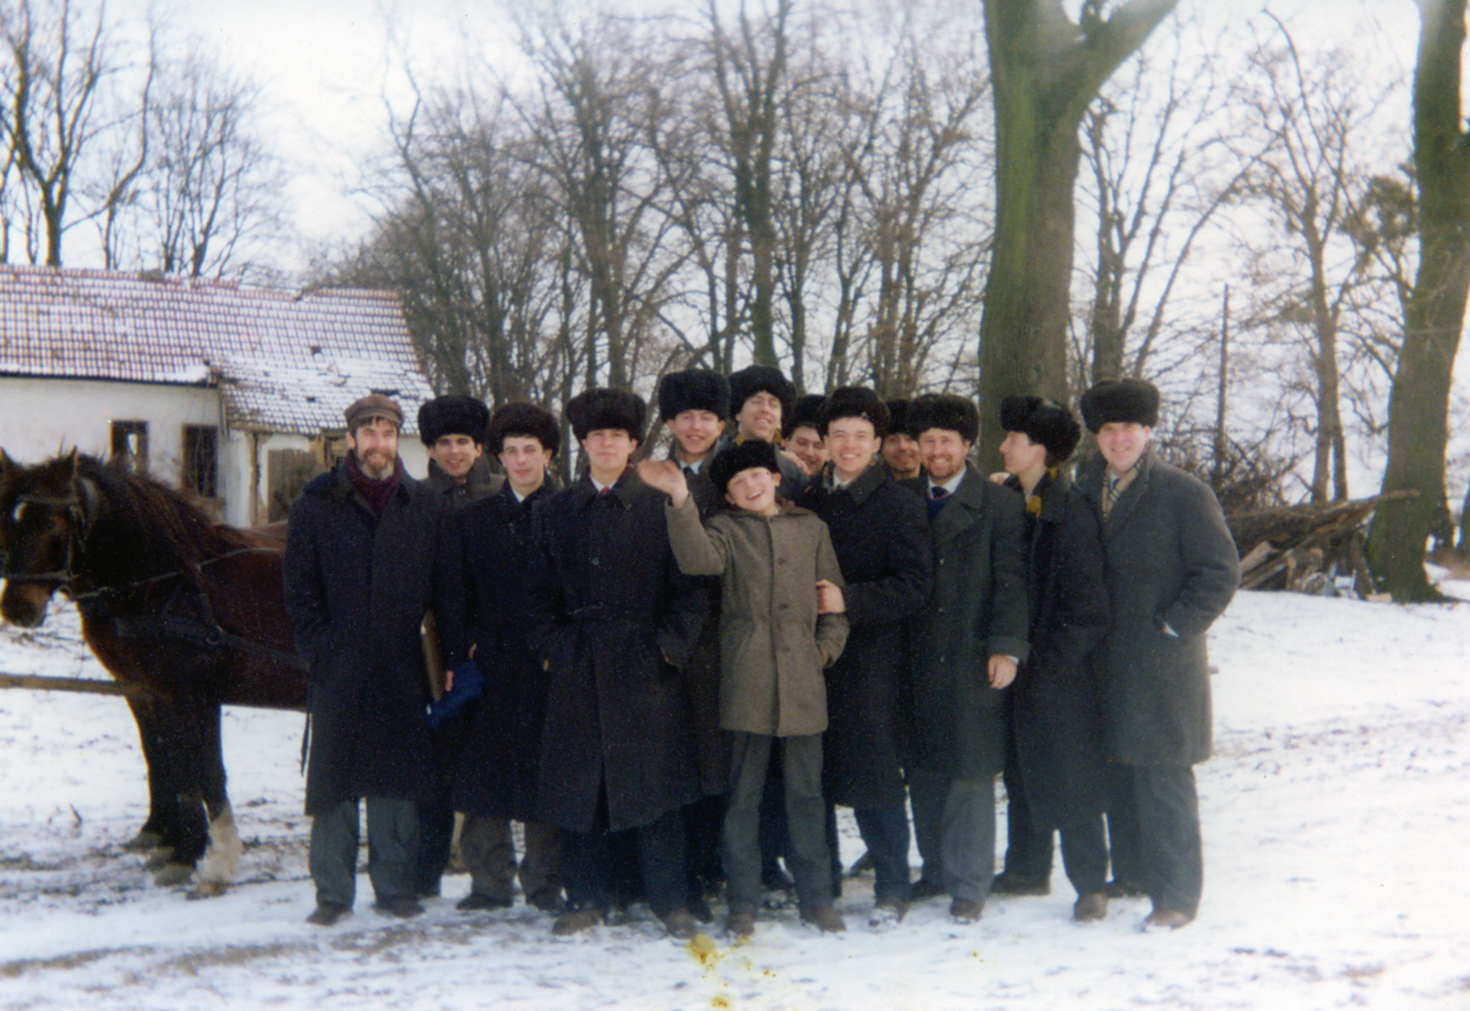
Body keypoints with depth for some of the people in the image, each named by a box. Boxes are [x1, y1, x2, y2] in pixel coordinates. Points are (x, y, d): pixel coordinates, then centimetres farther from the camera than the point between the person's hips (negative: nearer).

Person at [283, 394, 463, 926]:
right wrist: (319, 651, -5)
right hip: (338, 668, -1)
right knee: (333, 778, 1)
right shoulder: (316, 504, 4)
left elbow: (446, 585, 8)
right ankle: (332, 891, 10)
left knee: (397, 780, 5)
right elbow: (298, 588, 4)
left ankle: (395, 885, 16)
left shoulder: (425, 506, 8)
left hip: (401, 668, 1)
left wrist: (453, 654, 1)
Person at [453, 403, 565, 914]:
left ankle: (544, 881, 10)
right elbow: (463, 593, 11)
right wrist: (462, 650, 1)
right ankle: (490, 878, 12)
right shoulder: (476, 518, 12)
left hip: (547, 664, -2)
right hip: (491, 662, 3)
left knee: (544, 771, 1)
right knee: (484, 770, 2)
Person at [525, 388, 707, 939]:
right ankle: (587, 898, 14)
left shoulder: (662, 507, 4)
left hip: (646, 666, -3)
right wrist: (552, 646, 3)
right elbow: (542, 593, 15)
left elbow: (688, 587, 2)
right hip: (577, 669, 3)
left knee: (654, 783, 0)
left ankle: (670, 899, 9)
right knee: (578, 785, 4)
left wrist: (669, 645, -7)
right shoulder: (555, 513, 13)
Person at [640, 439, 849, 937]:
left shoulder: (811, 528, 15)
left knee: (807, 792, 6)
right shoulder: (725, 529, 6)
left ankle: (815, 897, 16)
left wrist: (827, 645, 5)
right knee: (743, 793, 3)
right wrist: (680, 501, -29)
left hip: (802, 678, 2)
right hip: (745, 680, -2)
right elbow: (697, 557, -17)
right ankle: (742, 902, 10)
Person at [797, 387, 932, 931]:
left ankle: (892, 890, 7)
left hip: (871, 659, -5)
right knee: (811, 773, 7)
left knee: (873, 774, -5)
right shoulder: (808, 502, 14)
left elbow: (916, 583, -9)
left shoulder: (900, 505, -1)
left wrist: (849, 600, -18)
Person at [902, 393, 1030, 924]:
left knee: (969, 774, -1)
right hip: (916, 660, 3)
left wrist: (1007, 647, -11)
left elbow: (1011, 581, -2)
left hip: (972, 661, -3)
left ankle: (969, 884, 8)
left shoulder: (998, 504, 2)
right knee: (923, 770, 8)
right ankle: (936, 869, 22)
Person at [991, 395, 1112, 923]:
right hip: (1020, 665, 7)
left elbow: (1084, 603, -16)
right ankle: (1027, 869, 29)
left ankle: (1090, 884, 8)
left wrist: (1046, 662, -14)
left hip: (1059, 675, -7)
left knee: (1069, 780, -2)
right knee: (1022, 773, 16)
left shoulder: (1070, 511, -15)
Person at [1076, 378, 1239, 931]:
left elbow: (1221, 571, -9)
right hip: (1107, 662, 6)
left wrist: (1174, 628, -12)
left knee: (1163, 777, -5)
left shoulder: (1184, 493, -8)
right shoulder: (1085, 491, 9)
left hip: (1162, 663, -6)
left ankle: (1177, 894, 1)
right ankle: (1132, 872, 27)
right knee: (1119, 773, 13)